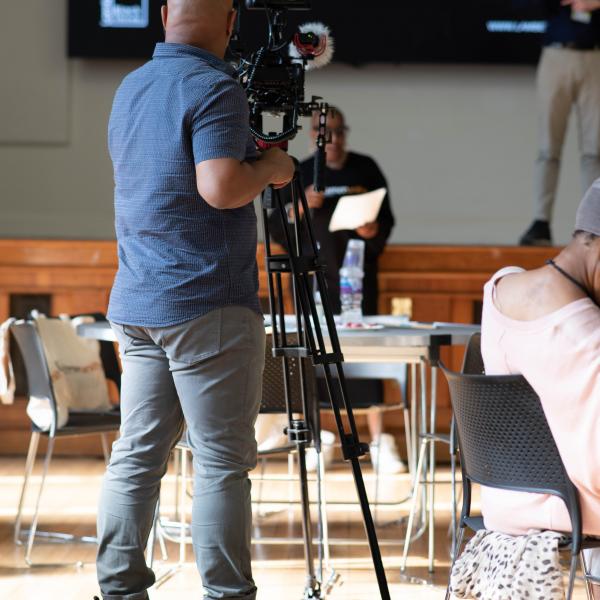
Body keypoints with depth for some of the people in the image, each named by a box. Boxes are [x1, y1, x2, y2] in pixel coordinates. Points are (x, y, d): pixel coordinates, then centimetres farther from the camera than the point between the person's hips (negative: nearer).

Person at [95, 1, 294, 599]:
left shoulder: (129, 88, 15)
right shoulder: (214, 88, -12)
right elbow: (221, 186, -24)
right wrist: (270, 168, -5)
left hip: (136, 303, 8)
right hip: (208, 304, -8)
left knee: (135, 454, 9)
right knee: (221, 462, -4)